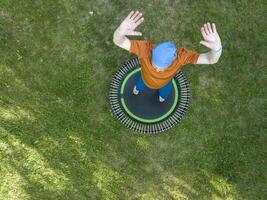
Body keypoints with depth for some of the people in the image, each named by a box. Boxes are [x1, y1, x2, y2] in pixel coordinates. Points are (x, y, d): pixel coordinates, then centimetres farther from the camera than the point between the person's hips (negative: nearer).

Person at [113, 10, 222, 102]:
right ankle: (138, 89, 76)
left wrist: (217, 48, -75)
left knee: (163, 96, 38)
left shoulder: (181, 55, -47)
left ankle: (162, 95, 77)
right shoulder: (146, 48, -49)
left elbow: (211, 59, -50)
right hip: (145, 78, -1)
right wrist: (120, 31, -82)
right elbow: (118, 41, -55)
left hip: (165, 82, 1)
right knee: (138, 88, 37)